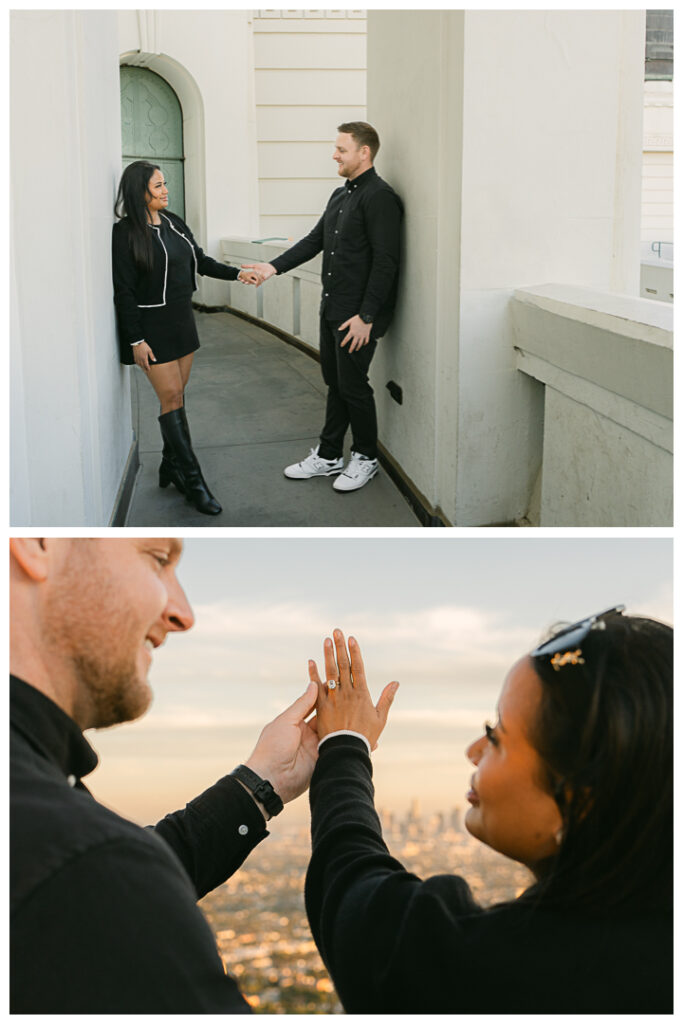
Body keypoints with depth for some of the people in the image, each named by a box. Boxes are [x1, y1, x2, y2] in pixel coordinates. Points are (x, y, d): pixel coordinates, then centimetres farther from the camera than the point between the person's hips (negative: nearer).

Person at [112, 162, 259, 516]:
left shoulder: (173, 223, 8)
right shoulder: (126, 233, -13)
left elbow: (200, 261, 18)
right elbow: (124, 291, -13)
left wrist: (237, 274, 6)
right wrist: (136, 340, -16)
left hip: (182, 320, 7)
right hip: (152, 326, -7)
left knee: (176, 395, 11)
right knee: (171, 397, -7)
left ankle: (171, 465, 23)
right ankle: (192, 481, -5)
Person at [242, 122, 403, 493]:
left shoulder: (379, 197, -15)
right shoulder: (340, 196, 15)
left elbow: (385, 262, -19)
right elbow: (314, 240, 18)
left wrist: (366, 316, -22)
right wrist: (273, 267, 6)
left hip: (359, 314, -9)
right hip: (332, 309, 9)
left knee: (353, 385, 0)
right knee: (335, 382, 15)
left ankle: (365, 458, 16)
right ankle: (328, 455, 24)